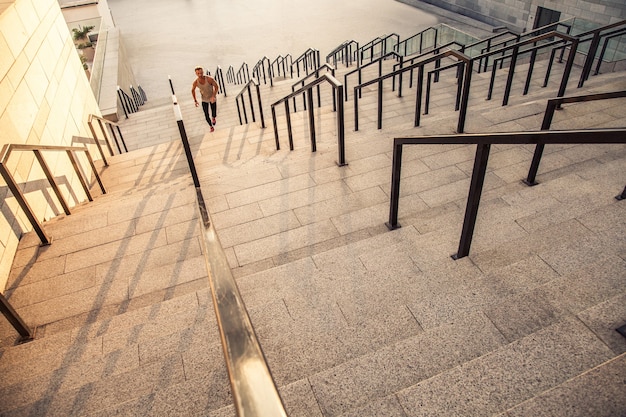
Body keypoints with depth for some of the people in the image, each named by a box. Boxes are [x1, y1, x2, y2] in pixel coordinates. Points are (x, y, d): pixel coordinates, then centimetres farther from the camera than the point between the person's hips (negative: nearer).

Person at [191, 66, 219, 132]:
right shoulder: (195, 82, -21)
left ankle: (213, 118, 48)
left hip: (212, 98, -1)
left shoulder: (209, 79, -27)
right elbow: (193, 90, 0)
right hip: (204, 100, 1)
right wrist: (195, 100, -4)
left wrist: (214, 96, -25)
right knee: (206, 115, -3)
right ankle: (211, 127, 25)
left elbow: (216, 87, -14)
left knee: (214, 114, 7)